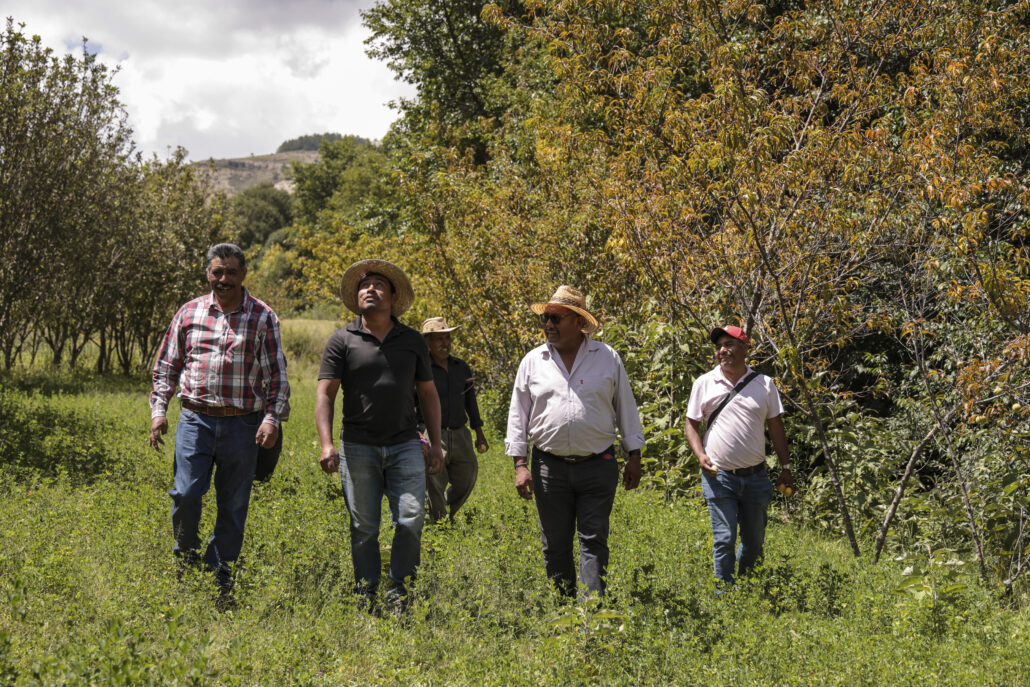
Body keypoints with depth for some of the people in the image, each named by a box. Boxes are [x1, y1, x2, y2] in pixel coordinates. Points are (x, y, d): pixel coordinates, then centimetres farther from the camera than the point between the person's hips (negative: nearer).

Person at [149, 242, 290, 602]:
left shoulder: (262, 317, 3)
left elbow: (277, 374, 3)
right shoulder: (189, 312, 9)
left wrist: (272, 418, -9)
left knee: (233, 505, 3)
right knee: (186, 492, -13)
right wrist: (158, 408, 3)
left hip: (242, 424, -1)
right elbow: (167, 365, 15)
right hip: (195, 419, 1)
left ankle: (220, 583, 15)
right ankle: (186, 557, 15)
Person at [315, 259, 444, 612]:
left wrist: (436, 443, 8)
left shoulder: (413, 341, 10)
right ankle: (366, 595, 16)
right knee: (363, 527, 3)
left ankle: (399, 590, 8)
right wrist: (327, 444, -15)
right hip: (358, 447, -1)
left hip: (405, 445, 2)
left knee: (411, 519, -8)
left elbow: (428, 393, 15)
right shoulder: (342, 341, 2)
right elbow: (325, 394, -3)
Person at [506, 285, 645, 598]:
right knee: (555, 544, 8)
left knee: (594, 541, -4)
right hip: (550, 467, 2)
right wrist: (520, 464, 1)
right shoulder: (533, 361, 6)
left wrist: (635, 457, 7)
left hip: (598, 466, -2)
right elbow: (517, 415, 8)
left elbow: (626, 408, 10)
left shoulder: (608, 358, 4)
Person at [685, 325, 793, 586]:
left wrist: (785, 468, 7)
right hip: (719, 476, -2)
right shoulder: (704, 383, 3)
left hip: (755, 476, 2)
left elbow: (776, 427, 11)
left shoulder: (764, 384, 6)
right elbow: (692, 424, 7)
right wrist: (701, 455, -10)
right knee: (724, 540, -7)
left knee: (754, 540, 10)